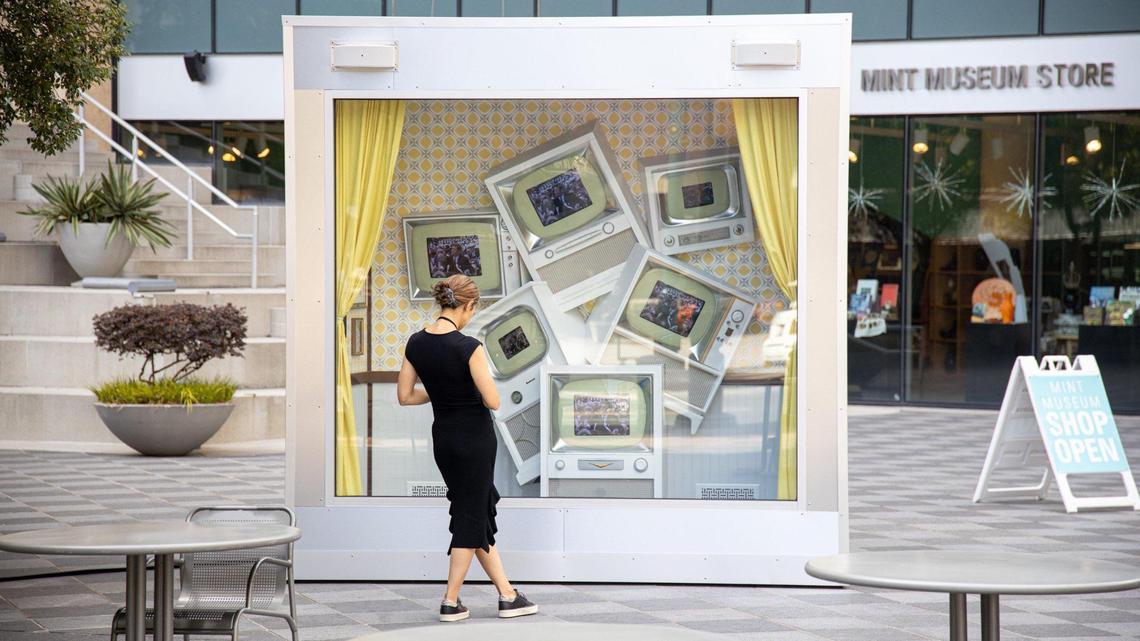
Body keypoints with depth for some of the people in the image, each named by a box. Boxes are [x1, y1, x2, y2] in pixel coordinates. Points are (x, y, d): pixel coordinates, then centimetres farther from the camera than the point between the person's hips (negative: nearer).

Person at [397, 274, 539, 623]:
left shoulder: (416, 343, -1)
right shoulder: (467, 347, -20)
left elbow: (405, 396, 5)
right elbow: (493, 401, -18)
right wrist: (471, 391, 3)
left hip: (443, 438, 7)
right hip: (475, 437, -7)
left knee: (481, 514, 14)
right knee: (470, 517, 3)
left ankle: (507, 594, 18)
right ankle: (451, 602, 4)